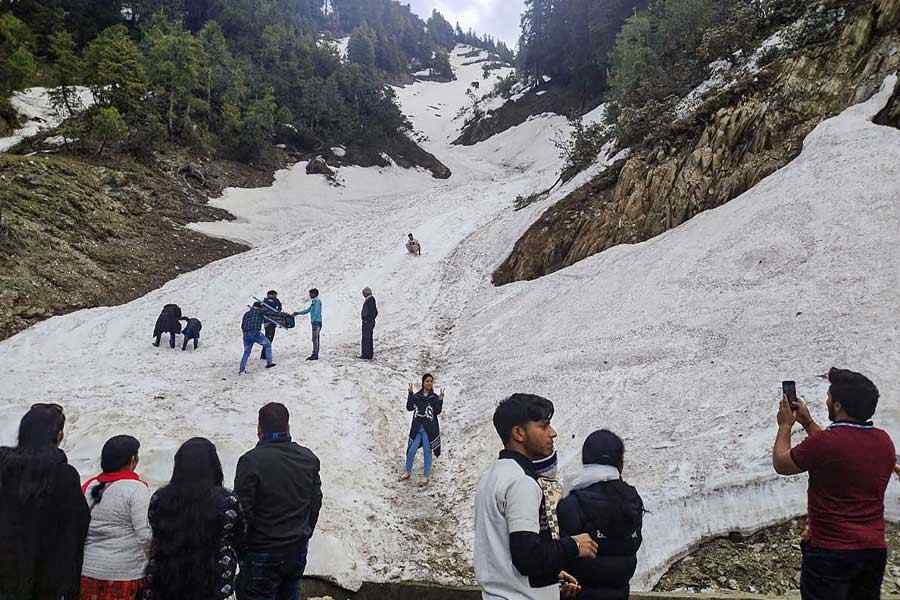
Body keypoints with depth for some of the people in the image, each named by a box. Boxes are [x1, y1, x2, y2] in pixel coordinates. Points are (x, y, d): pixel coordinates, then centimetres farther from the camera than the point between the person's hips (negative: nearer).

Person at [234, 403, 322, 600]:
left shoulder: (251, 461, -19)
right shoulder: (308, 458, -1)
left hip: (263, 555, -5)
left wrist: (239, 549, -2)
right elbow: (316, 504, 8)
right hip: (298, 550, 6)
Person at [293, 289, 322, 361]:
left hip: (316, 322, -10)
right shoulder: (314, 302, 18)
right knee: (315, 339, 9)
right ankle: (315, 354, 11)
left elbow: (316, 312, -18)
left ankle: (315, 355, -9)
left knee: (315, 339, -9)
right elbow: (307, 310, 25)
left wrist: (312, 320, -18)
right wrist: (297, 313, 23)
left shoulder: (317, 301, -11)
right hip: (315, 322, 10)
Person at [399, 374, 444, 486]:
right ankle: (408, 472, 24)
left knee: (427, 452, 3)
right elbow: (409, 407, -6)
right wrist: (410, 393, -12)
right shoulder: (416, 396, 5)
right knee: (411, 450, 5)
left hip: (429, 429, -2)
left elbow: (438, 411, -9)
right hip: (417, 428, 2)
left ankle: (427, 476, 14)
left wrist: (440, 399, -20)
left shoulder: (435, 397, 1)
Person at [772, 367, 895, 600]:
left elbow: (781, 464, -5)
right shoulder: (884, 441, 0)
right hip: (875, 549, 7)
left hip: (830, 552, -7)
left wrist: (785, 425, 8)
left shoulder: (824, 442, -23)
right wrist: (808, 422, 22)